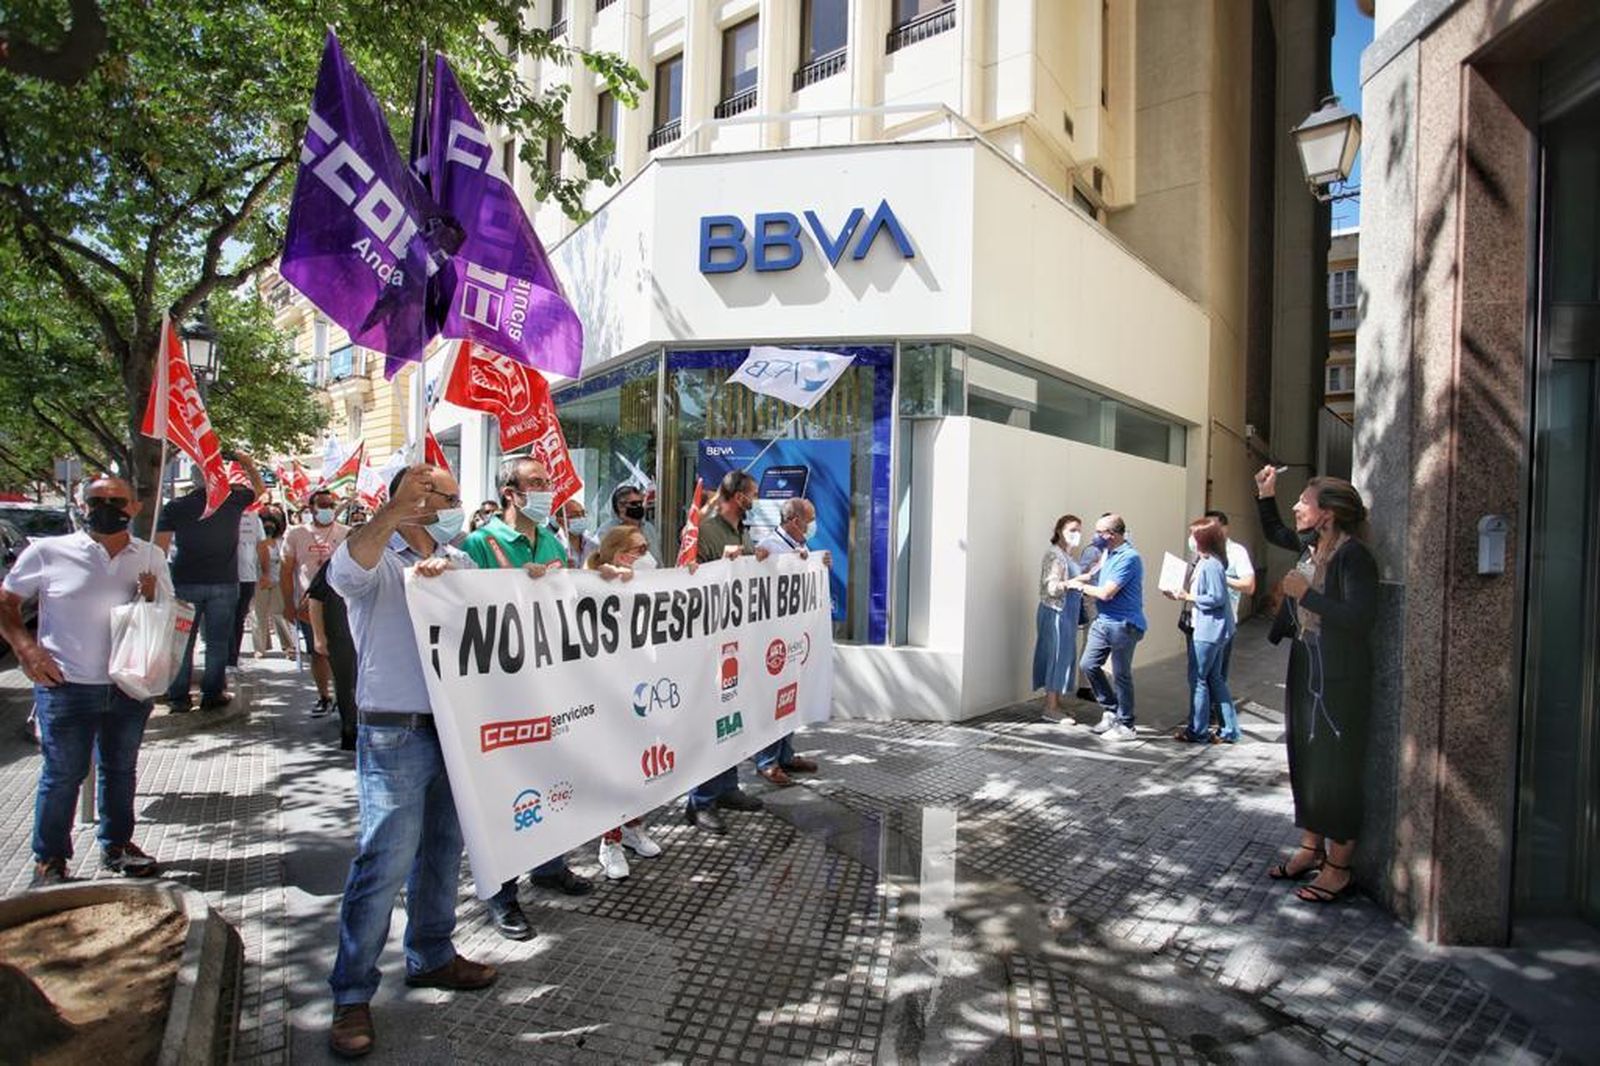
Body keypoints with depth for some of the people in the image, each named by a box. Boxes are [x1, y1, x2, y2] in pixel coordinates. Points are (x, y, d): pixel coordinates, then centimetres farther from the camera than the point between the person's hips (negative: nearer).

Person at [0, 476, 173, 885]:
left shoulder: (151, 557, 4)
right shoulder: (48, 552, -5)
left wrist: (152, 598, -10)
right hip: (66, 686, -3)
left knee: (121, 769, 16)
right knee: (62, 774, 6)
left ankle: (117, 844, 32)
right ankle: (49, 860, 22)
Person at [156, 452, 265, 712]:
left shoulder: (175, 507, -3)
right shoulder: (233, 500, -3)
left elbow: (160, 549, -4)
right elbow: (259, 488, 19)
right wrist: (248, 464, 22)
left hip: (185, 583, 0)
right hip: (224, 583, 0)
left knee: (182, 640, 9)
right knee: (217, 641, 7)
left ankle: (178, 696, 13)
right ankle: (212, 694, 11)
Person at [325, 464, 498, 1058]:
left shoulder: (458, 563, 13)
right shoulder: (379, 562, -6)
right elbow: (344, 573, -29)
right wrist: (395, 510, -42)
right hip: (396, 735, -6)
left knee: (444, 850, 17)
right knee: (385, 863, -5)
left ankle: (431, 957, 35)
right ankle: (352, 995, 11)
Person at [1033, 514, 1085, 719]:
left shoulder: (1068, 556, 15)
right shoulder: (1055, 555, -14)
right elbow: (1051, 587, -24)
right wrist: (1071, 583, -39)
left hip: (1067, 613, 10)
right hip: (1056, 612, -10)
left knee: (1065, 656, 11)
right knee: (1057, 656, -6)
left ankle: (1055, 701, 18)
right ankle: (1051, 707, 0)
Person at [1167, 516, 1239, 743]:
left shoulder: (1211, 565, -19)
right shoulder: (1202, 562, 10)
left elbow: (1217, 598, -21)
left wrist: (1188, 597, -16)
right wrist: (1180, 595, 4)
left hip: (1209, 631, -10)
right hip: (1206, 629, 10)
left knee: (1198, 679, 0)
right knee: (1214, 679, 15)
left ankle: (1198, 731, 10)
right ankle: (1229, 730, 22)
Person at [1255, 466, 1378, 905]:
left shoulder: (1353, 555, -17)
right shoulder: (1311, 544, 7)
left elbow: (1360, 618, -26)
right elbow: (1274, 532, 29)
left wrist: (1305, 594, -22)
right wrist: (1265, 494, 17)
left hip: (1339, 678, -9)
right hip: (1305, 667, 9)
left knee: (1335, 767, -1)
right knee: (1304, 759, 15)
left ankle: (1339, 869, 11)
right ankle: (1310, 848, 29)